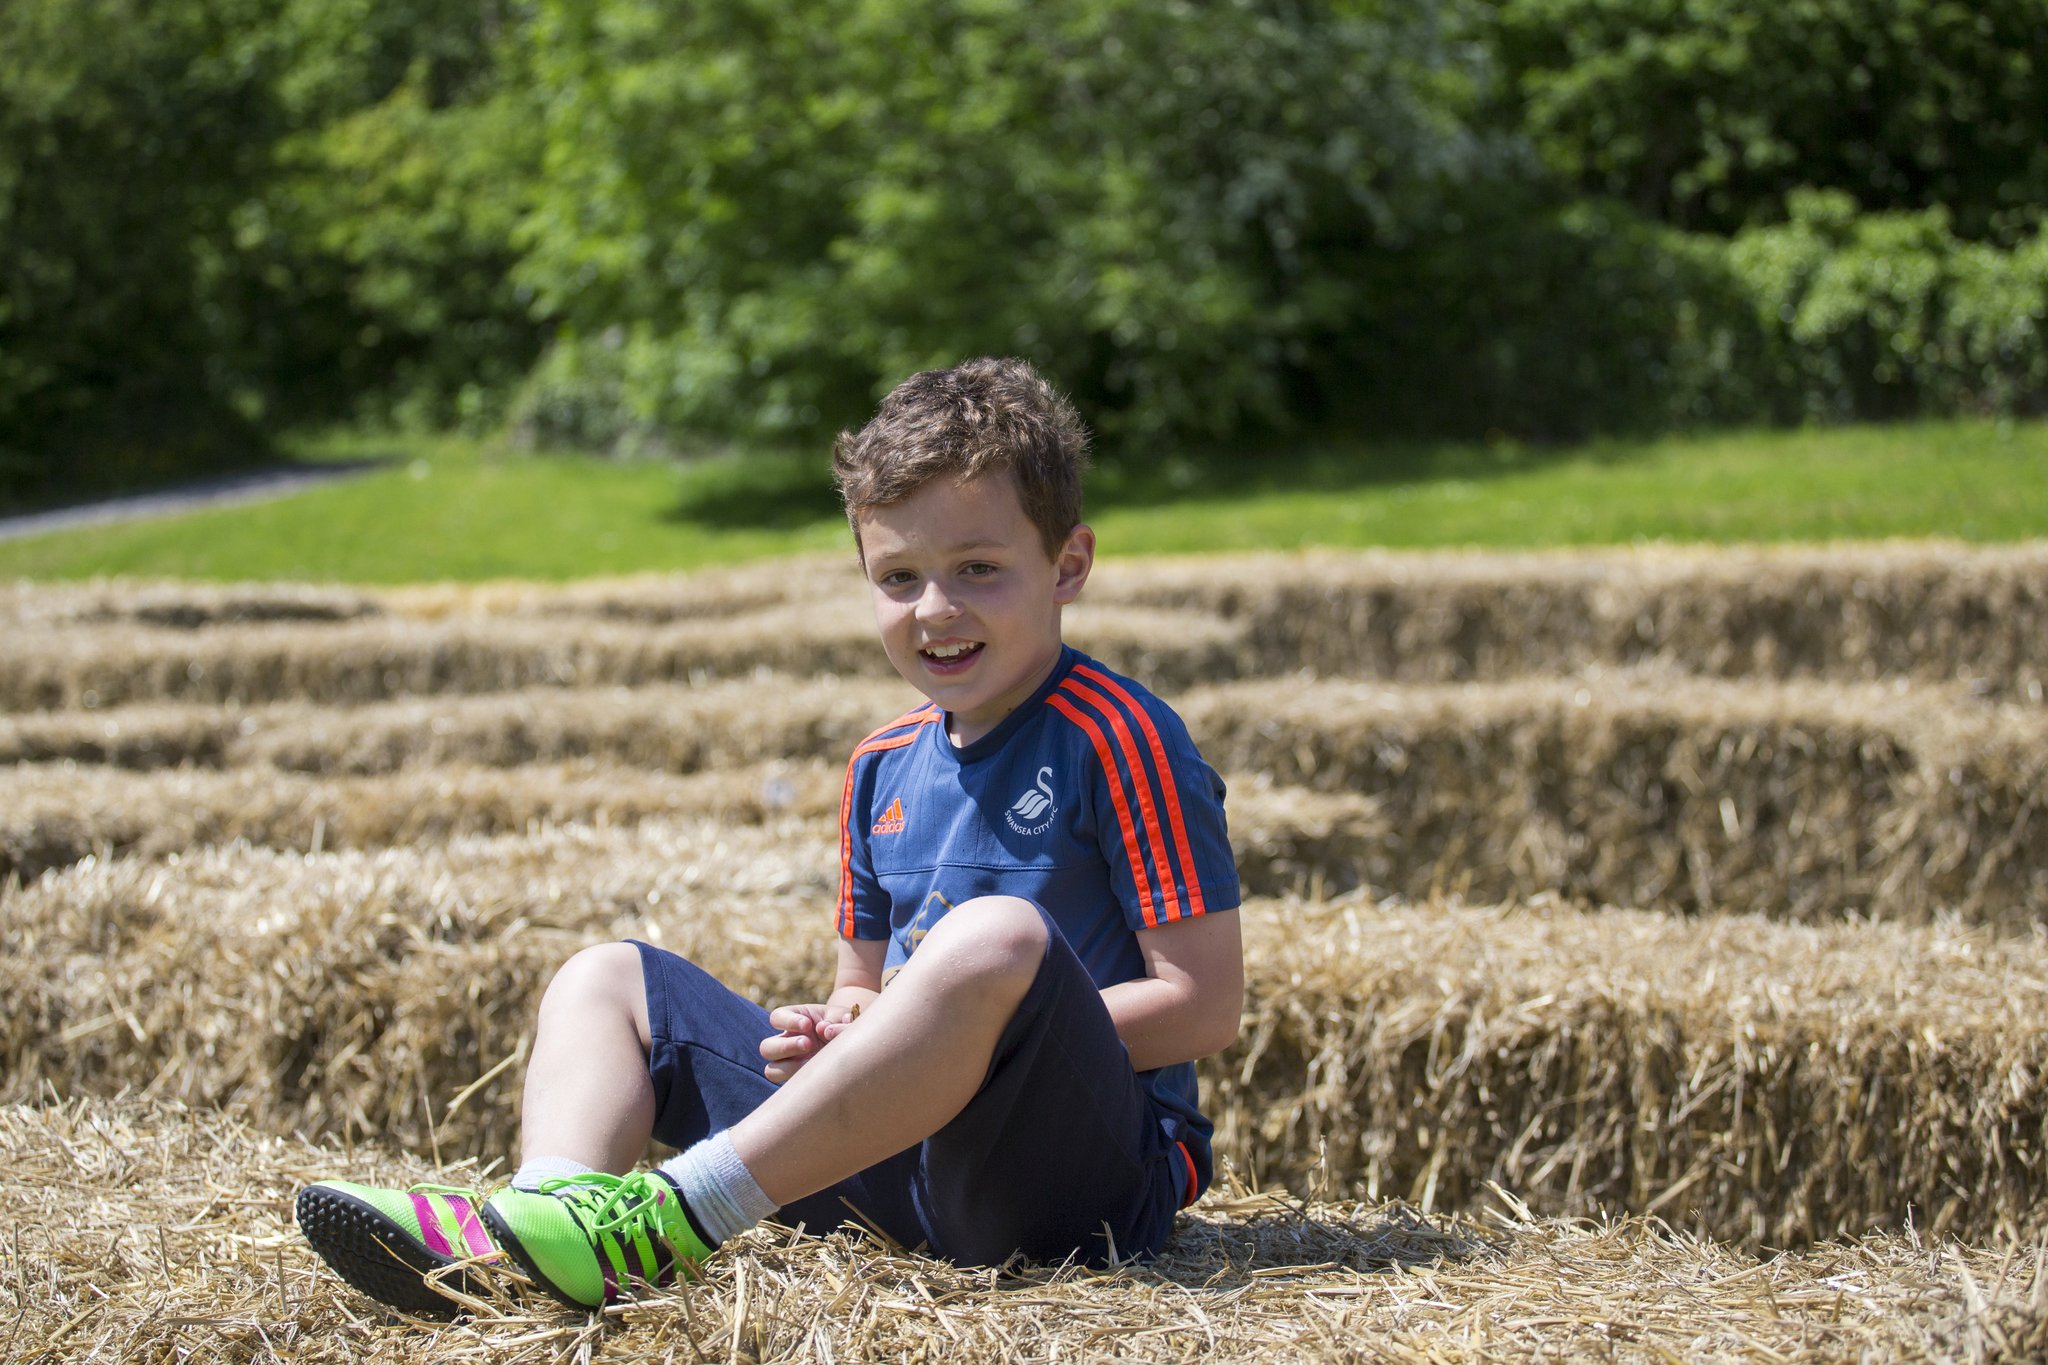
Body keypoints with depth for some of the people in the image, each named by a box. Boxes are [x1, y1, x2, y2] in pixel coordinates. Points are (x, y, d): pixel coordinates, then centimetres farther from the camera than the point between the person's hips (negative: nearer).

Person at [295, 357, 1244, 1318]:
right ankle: (554, 1204, -25)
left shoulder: (1118, 740, -7)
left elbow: (1206, 1006, -12)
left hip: (1078, 1165, -7)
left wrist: (986, 1027, -16)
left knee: (997, 937, -37)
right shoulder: (882, 768, 16)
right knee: (605, 978, 8)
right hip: (893, 1158, 8)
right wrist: (842, 1031, -1)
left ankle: (677, 1218, -35)